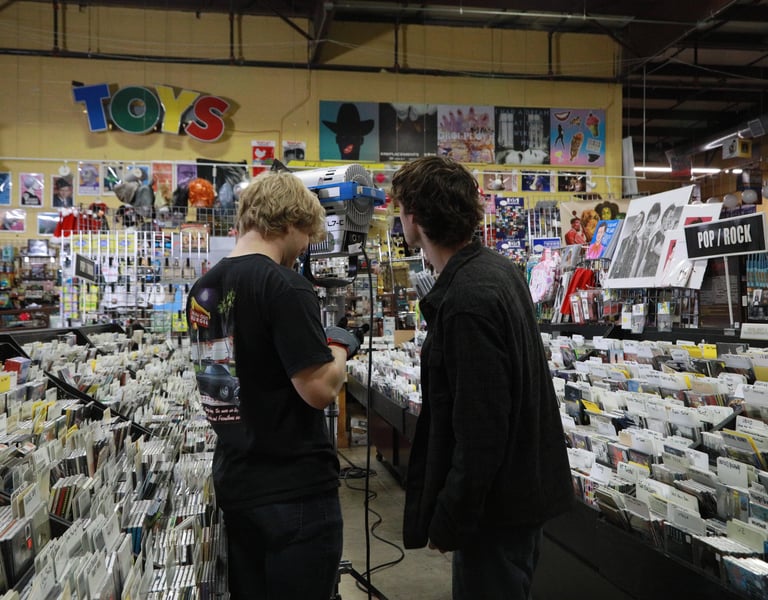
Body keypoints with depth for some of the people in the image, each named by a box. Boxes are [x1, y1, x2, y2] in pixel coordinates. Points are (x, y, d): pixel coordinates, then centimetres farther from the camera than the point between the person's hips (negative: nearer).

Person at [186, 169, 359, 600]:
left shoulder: (204, 289, 6)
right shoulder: (284, 285, -19)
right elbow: (320, 390, -22)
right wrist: (338, 351, -4)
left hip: (235, 483, 8)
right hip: (296, 488, -8)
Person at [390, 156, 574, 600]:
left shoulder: (466, 300, -26)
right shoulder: (499, 268, 4)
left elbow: (480, 430, -26)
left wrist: (449, 519, -17)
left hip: (497, 499, -9)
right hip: (526, 484, 10)